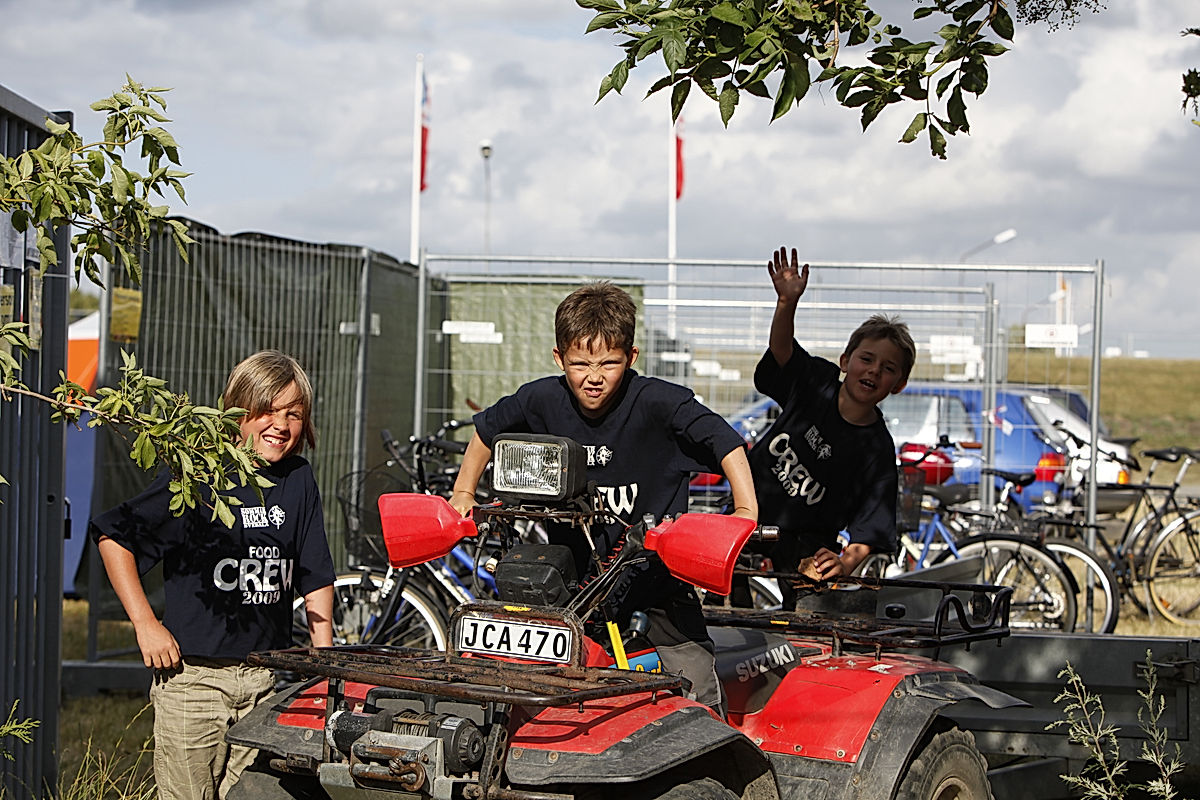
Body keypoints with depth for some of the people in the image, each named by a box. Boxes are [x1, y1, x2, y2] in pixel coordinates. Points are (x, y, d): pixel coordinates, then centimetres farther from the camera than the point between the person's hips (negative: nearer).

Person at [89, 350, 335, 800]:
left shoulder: (298, 480, 8)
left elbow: (315, 579, 13)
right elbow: (113, 537, -3)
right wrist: (145, 624, -6)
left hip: (268, 679, 4)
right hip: (193, 674, -4)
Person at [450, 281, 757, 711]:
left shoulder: (658, 402, -17)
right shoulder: (542, 401, -6)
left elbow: (726, 442, -16)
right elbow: (487, 430, 13)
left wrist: (746, 510, -27)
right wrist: (463, 493, 13)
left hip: (654, 563, -3)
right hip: (577, 569, 3)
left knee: (697, 703, -5)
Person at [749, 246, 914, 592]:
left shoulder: (878, 451, -10)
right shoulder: (817, 383, 0)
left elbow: (871, 527, -16)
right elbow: (782, 348, -13)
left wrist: (846, 561, -35)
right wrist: (788, 303, -32)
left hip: (804, 548, -2)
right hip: (747, 516, 2)